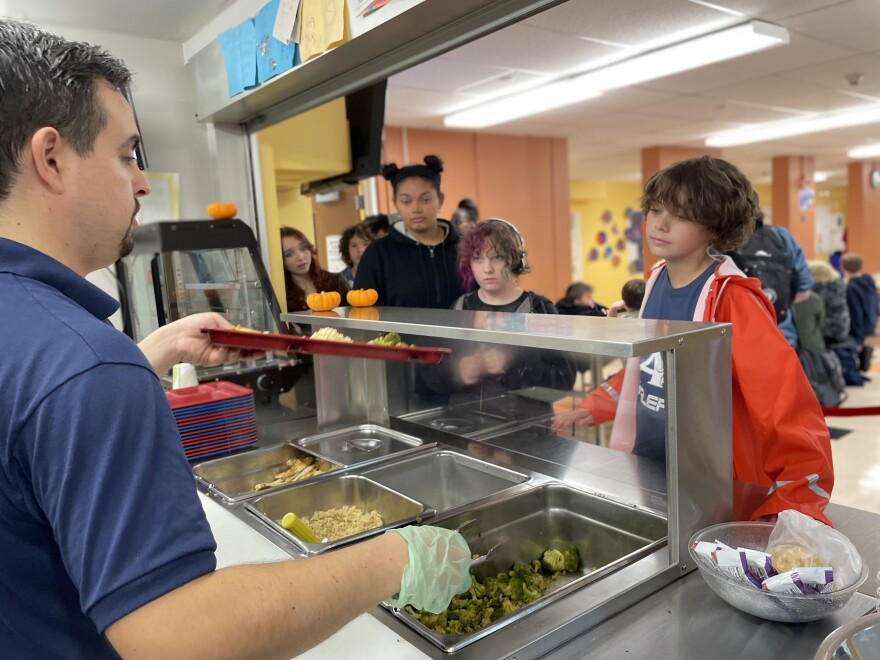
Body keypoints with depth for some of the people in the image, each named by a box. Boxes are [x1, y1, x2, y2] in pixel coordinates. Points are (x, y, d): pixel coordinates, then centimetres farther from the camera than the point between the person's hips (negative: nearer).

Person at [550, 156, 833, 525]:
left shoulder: (731, 298, -19)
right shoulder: (655, 282, 1)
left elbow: (785, 394, -26)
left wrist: (793, 501, -30)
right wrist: (594, 407, 12)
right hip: (647, 468, 7)